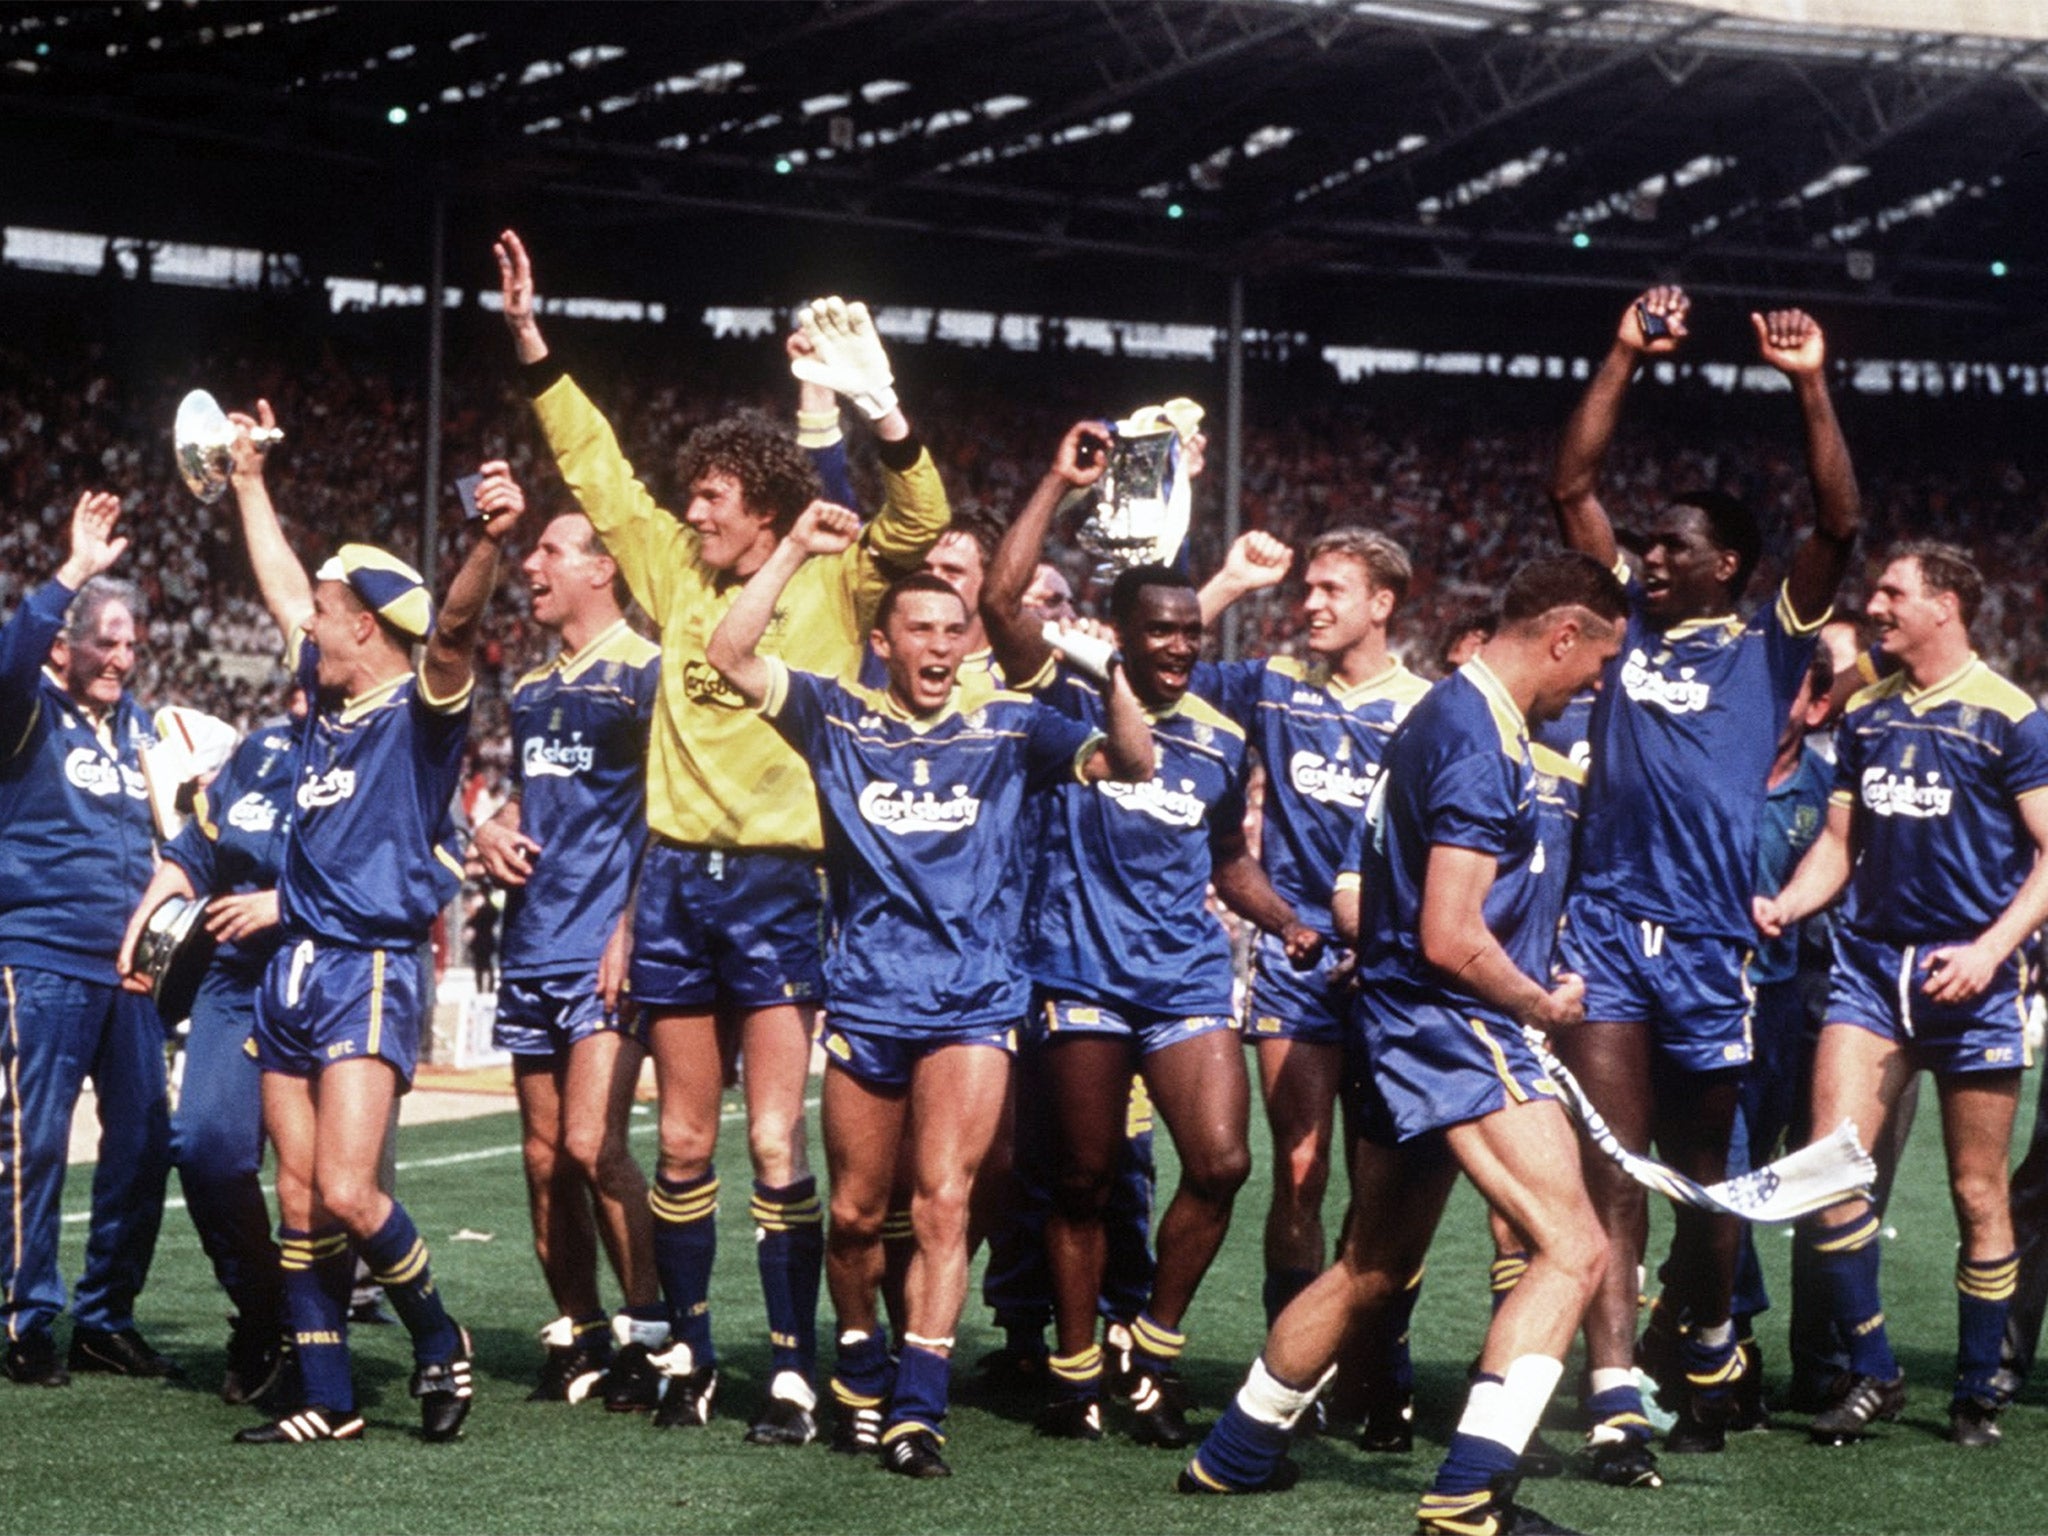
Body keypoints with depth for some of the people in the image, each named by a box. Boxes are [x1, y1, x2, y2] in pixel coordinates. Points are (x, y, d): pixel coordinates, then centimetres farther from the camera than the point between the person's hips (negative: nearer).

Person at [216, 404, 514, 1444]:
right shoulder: (325, 700, 15)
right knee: (299, 1201, 6)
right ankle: (326, 1402, 10)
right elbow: (282, 582, 28)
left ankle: (438, 1342, 5)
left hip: (373, 974, -8)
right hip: (293, 968, 8)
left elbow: (453, 627, -27)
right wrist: (249, 480, 34)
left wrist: (489, 543, -46)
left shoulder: (420, 709, -6)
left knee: (345, 1193, -16)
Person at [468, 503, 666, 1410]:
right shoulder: (531, 689, 18)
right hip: (531, 948, 8)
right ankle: (575, 1337, 15)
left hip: (604, 949, -7)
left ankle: (648, 1330, -6)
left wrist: (634, 925, -17)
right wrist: (492, 831, 8)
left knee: (593, 1145, -16)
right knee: (544, 1156, 7)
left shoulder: (645, 672, -5)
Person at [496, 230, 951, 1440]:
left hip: (780, 884, -5)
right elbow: (594, 460, 17)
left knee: (776, 1145, -7)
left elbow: (918, 524, -15)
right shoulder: (677, 576, 11)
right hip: (679, 879, 5)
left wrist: (882, 410, -31)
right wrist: (532, 338, 13)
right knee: (685, 1144, 9)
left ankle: (795, 1368, -2)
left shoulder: (830, 588, -1)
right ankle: (688, 1350, 19)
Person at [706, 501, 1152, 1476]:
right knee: (856, 1215, 8)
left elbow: (1130, 764, -2)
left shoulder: (1007, 727, 6)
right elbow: (729, 655, -4)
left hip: (973, 1002, -1)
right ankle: (859, 1370, 32)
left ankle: (917, 1411, -14)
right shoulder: (837, 719, 6)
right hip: (865, 1000, 1)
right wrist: (795, 551, -10)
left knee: (943, 1203, -13)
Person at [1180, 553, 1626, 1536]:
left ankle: (1234, 1454, 30)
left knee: (1371, 1271, 20)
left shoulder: (1445, 714, 14)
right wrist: (1545, 1006, -7)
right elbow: (1451, 939, -23)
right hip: (1457, 1033, -10)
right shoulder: (1481, 742, -18)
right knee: (1571, 1250, -15)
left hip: (1401, 1031, 10)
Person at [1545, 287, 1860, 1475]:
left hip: (1708, 942, -2)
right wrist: (1626, 360, 3)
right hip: (1608, 925, 2)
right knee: (1611, 1168, -7)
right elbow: (1573, 487, 9)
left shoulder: (1768, 646, 5)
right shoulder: (1629, 623, 12)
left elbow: (1841, 529, -8)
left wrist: (1813, 388, -15)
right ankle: (1616, 1402, -12)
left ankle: (1712, 1349, 34)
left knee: (1703, 1174, 11)